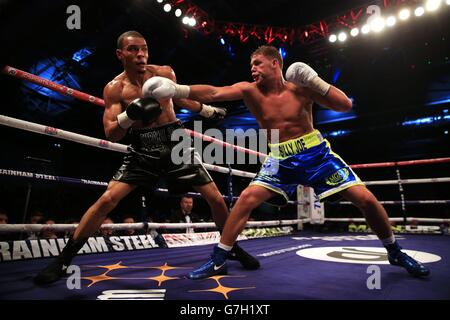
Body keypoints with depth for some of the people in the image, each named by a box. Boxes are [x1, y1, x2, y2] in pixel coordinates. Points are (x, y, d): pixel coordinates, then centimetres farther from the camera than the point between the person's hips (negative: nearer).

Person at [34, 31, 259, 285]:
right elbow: (111, 135, -9)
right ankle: (63, 260, 6)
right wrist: (129, 115, -28)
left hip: (175, 143, 2)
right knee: (107, 200, -13)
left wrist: (208, 110, 31)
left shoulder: (165, 73, 1)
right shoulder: (115, 88, -4)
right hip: (143, 151, -1)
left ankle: (233, 247, 24)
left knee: (216, 199, -1)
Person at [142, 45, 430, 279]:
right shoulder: (250, 91, -4)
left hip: (316, 152, 0)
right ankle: (218, 260, -3)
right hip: (281, 158, 1)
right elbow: (214, 93, -20)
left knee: (366, 199, -5)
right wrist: (178, 89, -34)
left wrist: (315, 82, -21)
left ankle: (395, 252, 23)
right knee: (247, 199, -17)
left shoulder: (300, 86, -7)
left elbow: (346, 105, -8)